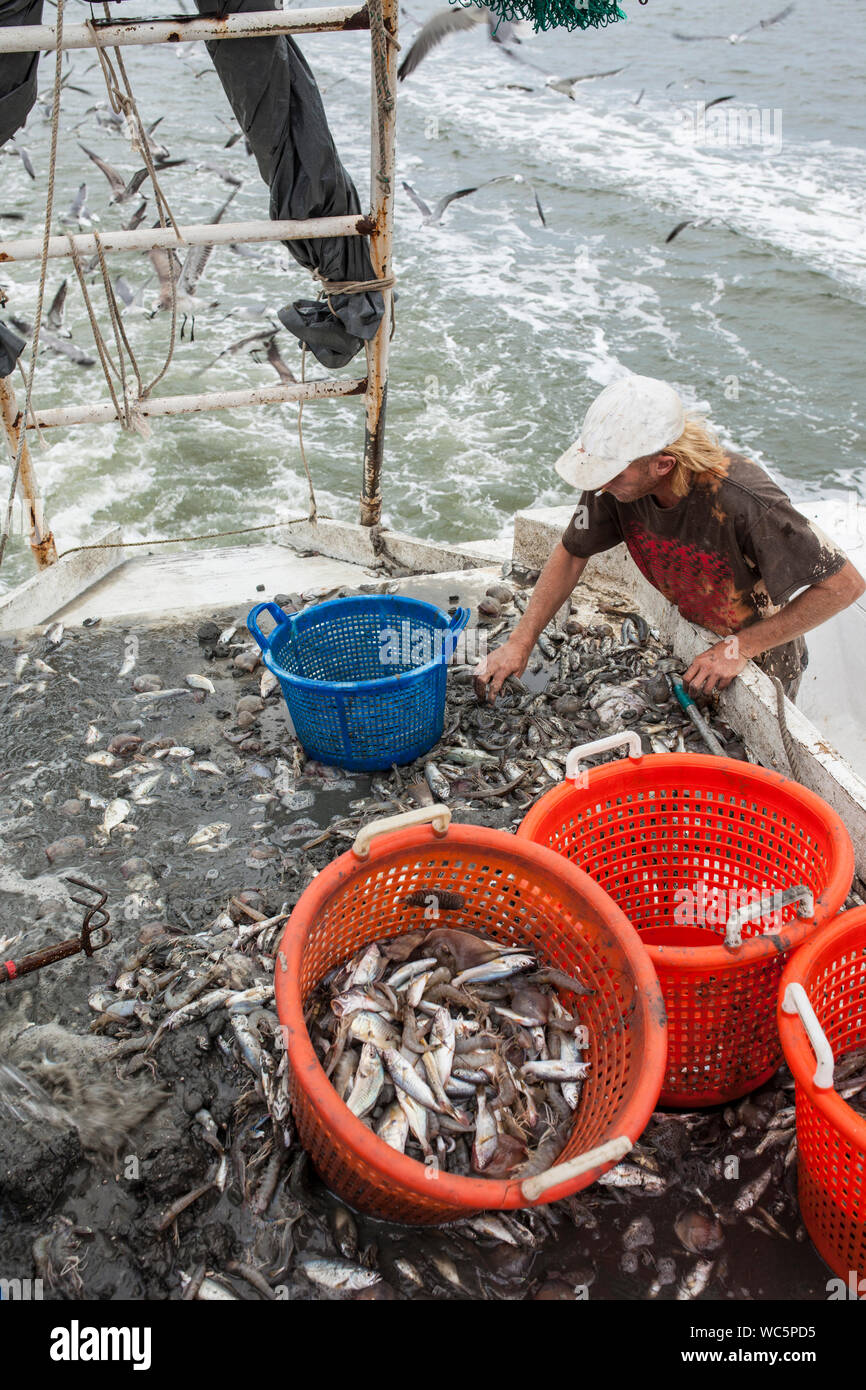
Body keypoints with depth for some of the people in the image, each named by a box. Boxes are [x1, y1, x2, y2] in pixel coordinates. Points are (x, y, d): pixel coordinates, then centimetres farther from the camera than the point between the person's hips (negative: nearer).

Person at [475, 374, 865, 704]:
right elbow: (571, 554, -8)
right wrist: (520, 641, -17)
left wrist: (739, 648, -30)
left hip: (759, 659, -4)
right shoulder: (616, 473, -24)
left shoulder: (743, 502, -40)